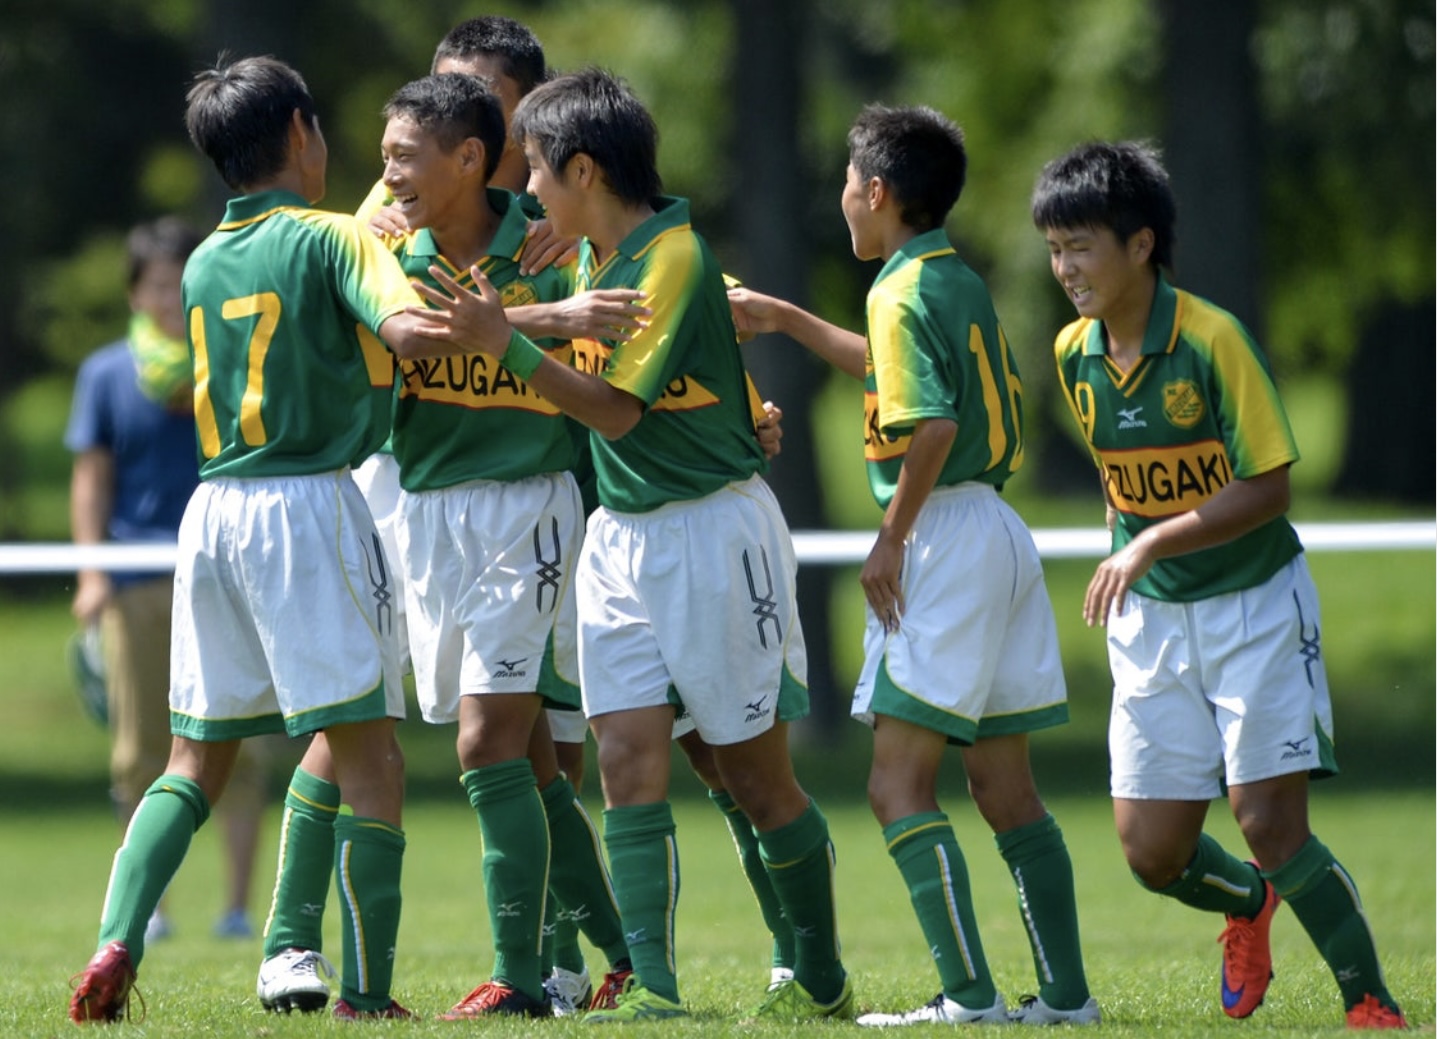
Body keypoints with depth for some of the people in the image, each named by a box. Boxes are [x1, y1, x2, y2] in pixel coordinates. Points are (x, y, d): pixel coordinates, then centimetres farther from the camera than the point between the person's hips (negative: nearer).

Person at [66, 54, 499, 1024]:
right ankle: (368, 992, -4)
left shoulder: (203, 265, 14)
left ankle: (116, 944, -5)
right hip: (309, 504, -6)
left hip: (213, 505, 6)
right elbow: (405, 332, -20)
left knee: (197, 757, 13)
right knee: (367, 752, -1)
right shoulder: (332, 238, -4)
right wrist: (475, 325, -5)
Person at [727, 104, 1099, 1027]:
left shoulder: (903, 292, -12)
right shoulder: (960, 282, 15)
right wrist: (785, 320, 40)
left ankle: (971, 995, -15)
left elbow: (933, 425, -24)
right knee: (1005, 787, 11)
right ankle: (1066, 995, 10)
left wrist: (892, 537, -14)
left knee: (900, 785, -8)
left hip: (947, 536, -9)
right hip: (1002, 534, 9)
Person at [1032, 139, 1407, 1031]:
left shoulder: (1213, 339, -19)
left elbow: (1269, 488, -20)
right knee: (1154, 854, 0)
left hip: (1255, 605, -5)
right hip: (1151, 621, 5)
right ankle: (1249, 905, 34)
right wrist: (1123, 568, 11)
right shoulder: (1075, 355, 0)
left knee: (1270, 822, -15)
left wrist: (1153, 543, -28)